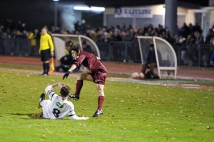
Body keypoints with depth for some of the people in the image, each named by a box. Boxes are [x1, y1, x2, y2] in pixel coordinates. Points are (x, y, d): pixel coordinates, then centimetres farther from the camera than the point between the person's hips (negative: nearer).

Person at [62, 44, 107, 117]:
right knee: (80, 76, 7)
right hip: (94, 72, 10)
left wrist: (69, 71, -46)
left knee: (100, 90, -15)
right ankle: (76, 95, 3)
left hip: (100, 72, -10)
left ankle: (99, 110, -22)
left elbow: (77, 63, -31)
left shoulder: (82, 55, -14)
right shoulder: (83, 55, 15)